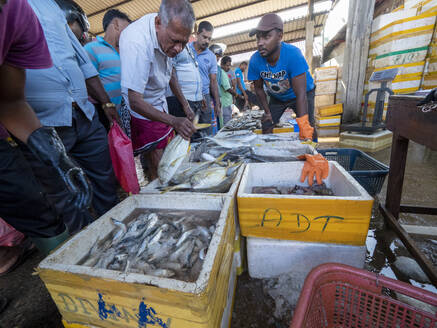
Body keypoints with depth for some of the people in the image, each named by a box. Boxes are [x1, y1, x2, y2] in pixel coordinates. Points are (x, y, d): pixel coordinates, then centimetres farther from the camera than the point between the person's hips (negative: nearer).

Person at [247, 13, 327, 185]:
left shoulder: (293, 54, -35)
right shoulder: (255, 60, -23)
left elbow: (301, 95, -42)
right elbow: (258, 88, -5)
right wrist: (267, 111, -11)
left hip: (303, 93, -3)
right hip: (277, 97, 4)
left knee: (309, 130, -17)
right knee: (266, 128, -2)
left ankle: (312, 151, 4)